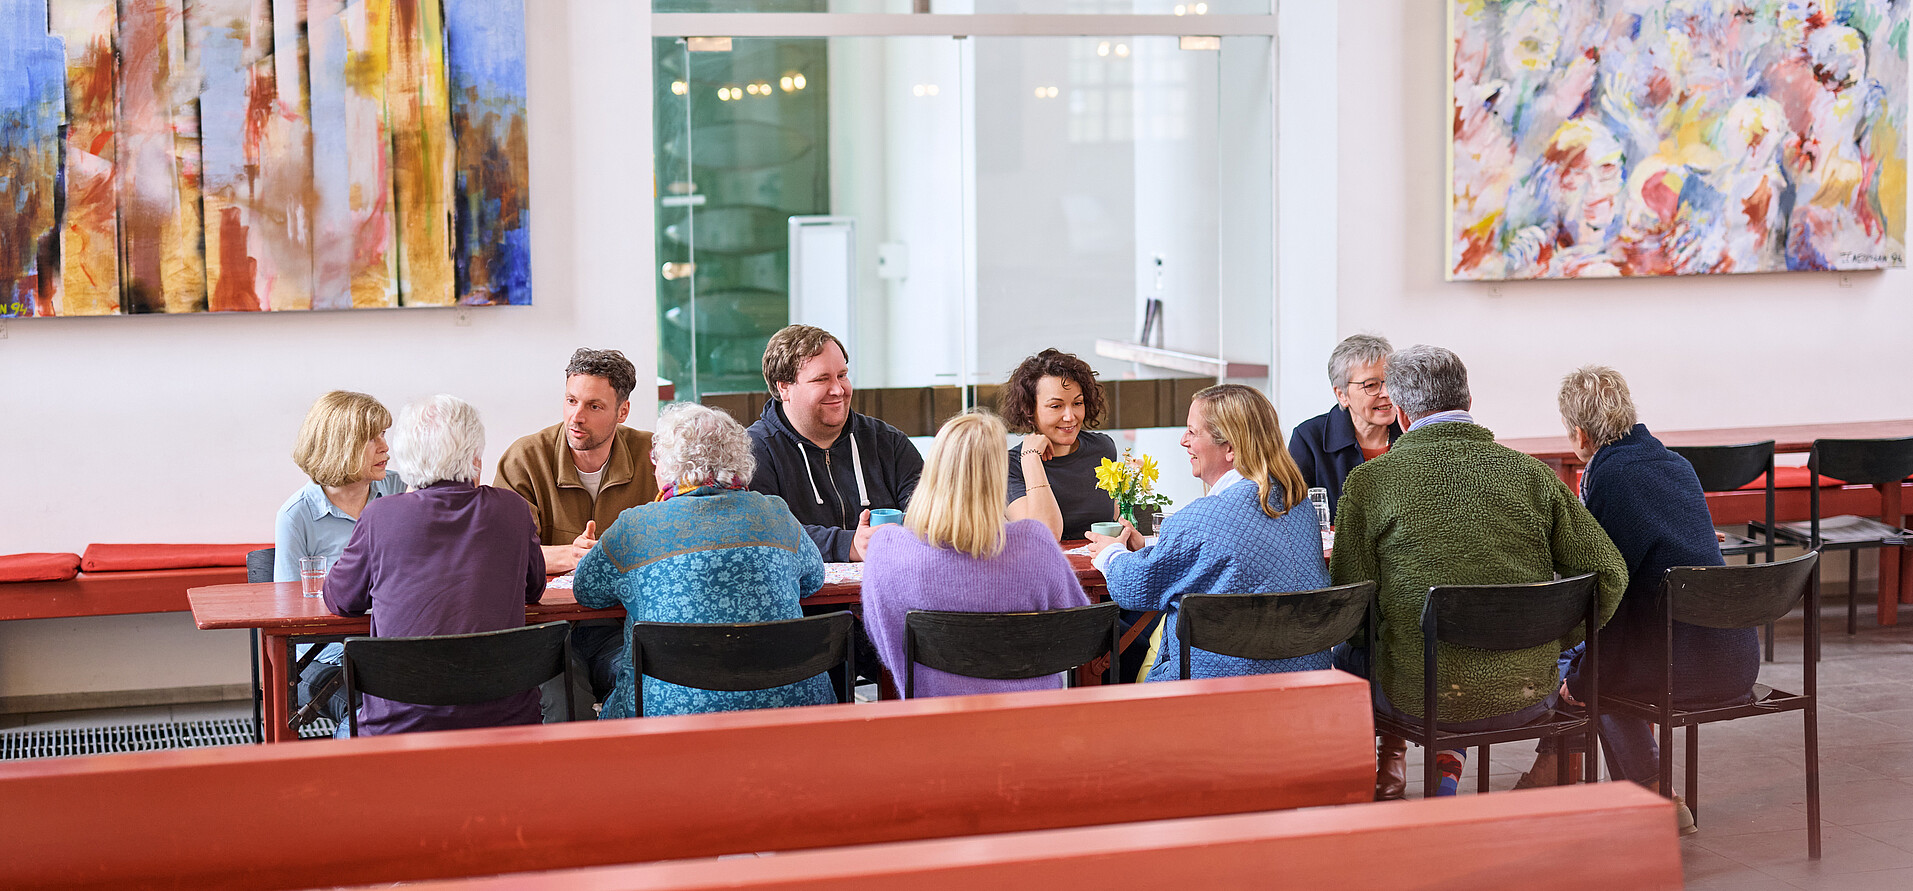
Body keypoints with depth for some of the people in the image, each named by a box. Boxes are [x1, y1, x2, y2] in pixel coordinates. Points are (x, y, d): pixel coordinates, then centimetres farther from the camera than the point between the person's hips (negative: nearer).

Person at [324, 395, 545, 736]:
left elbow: (340, 601, 11)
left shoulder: (381, 516, -4)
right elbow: (533, 589, 19)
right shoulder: (511, 509, 1)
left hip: (401, 725, -1)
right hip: (505, 719, 1)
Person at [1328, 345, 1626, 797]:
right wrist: (1548, 642, 13)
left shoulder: (1368, 480, -7)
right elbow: (1608, 573, -1)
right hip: (1527, 699, 3)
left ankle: (1386, 768, 43)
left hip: (1424, 698, -2)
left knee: (1346, 653, 28)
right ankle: (1448, 765, 28)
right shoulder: (1531, 472, -1)